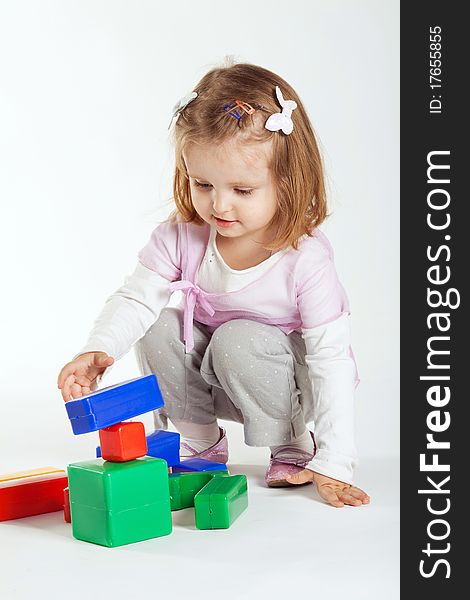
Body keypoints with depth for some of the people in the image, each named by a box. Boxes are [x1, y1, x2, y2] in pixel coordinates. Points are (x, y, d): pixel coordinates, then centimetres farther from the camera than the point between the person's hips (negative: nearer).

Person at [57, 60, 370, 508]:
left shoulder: (305, 258, -28)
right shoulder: (182, 236, -18)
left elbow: (331, 359, -25)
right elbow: (135, 298, -16)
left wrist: (332, 464, -29)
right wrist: (99, 349, -39)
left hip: (284, 384, -4)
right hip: (208, 382, 4)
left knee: (238, 341, -32)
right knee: (159, 329, -20)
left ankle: (293, 446, -6)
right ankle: (202, 443, 0)